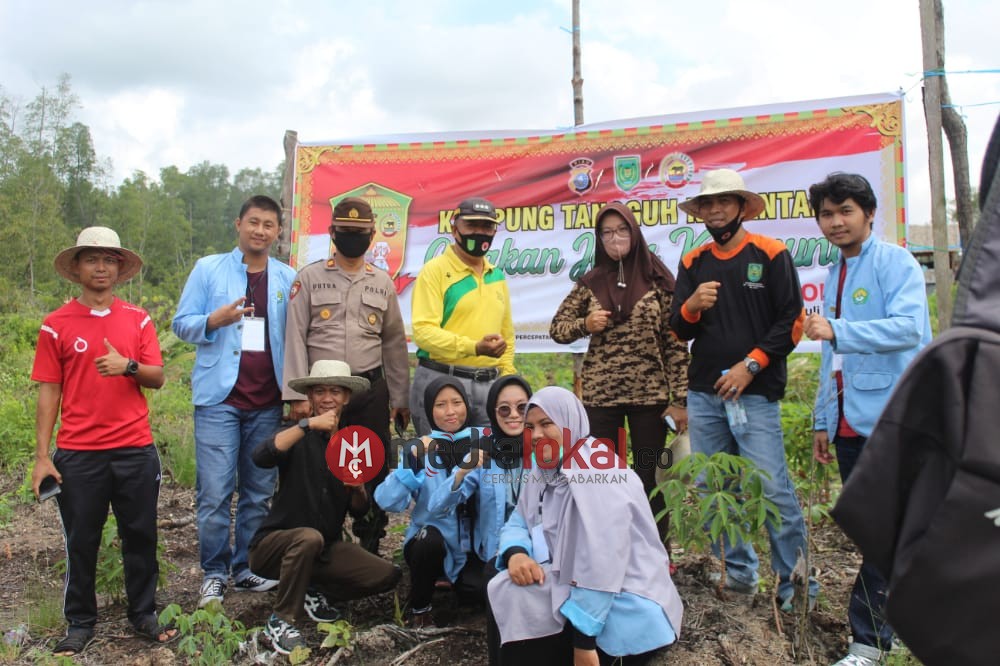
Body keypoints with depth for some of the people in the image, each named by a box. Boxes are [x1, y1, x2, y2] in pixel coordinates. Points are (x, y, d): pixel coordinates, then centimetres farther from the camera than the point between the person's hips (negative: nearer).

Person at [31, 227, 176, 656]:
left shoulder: (138, 319, 5)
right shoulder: (56, 325, 0)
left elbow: (158, 378, 2)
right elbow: (49, 392, 0)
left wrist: (127, 366, -20)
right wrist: (42, 456, -4)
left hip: (136, 450, 2)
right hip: (78, 454, -1)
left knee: (141, 535, 10)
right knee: (81, 541, 9)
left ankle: (143, 613, 25)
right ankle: (80, 623, 25)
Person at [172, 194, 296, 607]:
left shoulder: (288, 279, 10)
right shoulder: (209, 269, 5)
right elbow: (182, 324, 3)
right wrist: (214, 320, -16)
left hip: (267, 402, 2)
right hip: (219, 397, -2)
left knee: (259, 492, 10)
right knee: (215, 493, -3)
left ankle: (247, 568, 22)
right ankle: (214, 573, 12)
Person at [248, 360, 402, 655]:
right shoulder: (299, 437, -7)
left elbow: (359, 511, 6)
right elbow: (261, 456, -32)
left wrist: (358, 489, -16)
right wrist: (309, 424, -36)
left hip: (327, 547, 5)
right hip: (275, 543, -4)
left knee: (387, 575, -14)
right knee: (310, 537, -37)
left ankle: (314, 593, 6)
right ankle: (280, 620, -17)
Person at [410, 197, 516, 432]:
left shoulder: (497, 276, 15)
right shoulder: (435, 271, -5)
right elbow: (423, 331, -16)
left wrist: (506, 375, 11)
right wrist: (474, 347, -24)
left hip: (489, 386, 6)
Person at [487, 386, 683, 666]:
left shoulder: (597, 471, -22)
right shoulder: (545, 471, 7)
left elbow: (602, 564, -27)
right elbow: (519, 522, 7)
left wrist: (584, 641, -24)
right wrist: (516, 553, -17)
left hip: (626, 612, -8)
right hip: (575, 589, 8)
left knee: (516, 599, -17)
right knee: (507, 588, -8)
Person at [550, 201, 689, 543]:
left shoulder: (657, 279, 0)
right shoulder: (591, 282, 6)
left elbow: (675, 343, -2)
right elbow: (557, 328, 12)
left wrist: (680, 398, -6)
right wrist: (584, 324, -9)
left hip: (650, 394, -2)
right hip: (600, 395, 2)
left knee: (649, 479, 6)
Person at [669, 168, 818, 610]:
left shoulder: (770, 254, 2)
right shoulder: (692, 263, 13)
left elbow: (792, 321, -1)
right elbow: (678, 332, 11)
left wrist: (750, 365, -9)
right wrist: (691, 306, -10)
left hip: (755, 393, -4)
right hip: (703, 393, 4)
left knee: (774, 490, -6)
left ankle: (796, 585, 7)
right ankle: (739, 571, 22)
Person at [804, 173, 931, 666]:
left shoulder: (896, 262, -5)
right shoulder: (833, 278, 16)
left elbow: (907, 326, -22)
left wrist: (837, 330, -31)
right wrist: (823, 420, 17)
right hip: (850, 422, 7)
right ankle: (890, 617, 25)